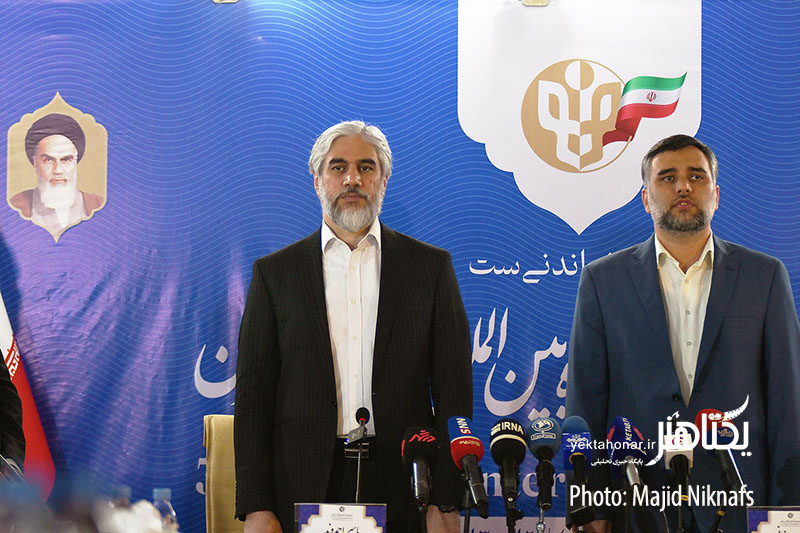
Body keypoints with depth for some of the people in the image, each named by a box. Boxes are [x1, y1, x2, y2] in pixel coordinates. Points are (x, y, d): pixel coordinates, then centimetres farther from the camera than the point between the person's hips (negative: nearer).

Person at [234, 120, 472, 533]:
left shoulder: (431, 266, 6)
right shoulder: (274, 272, 7)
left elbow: (453, 392, 3)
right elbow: (253, 394, 4)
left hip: (402, 490, 0)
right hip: (304, 490, 0)